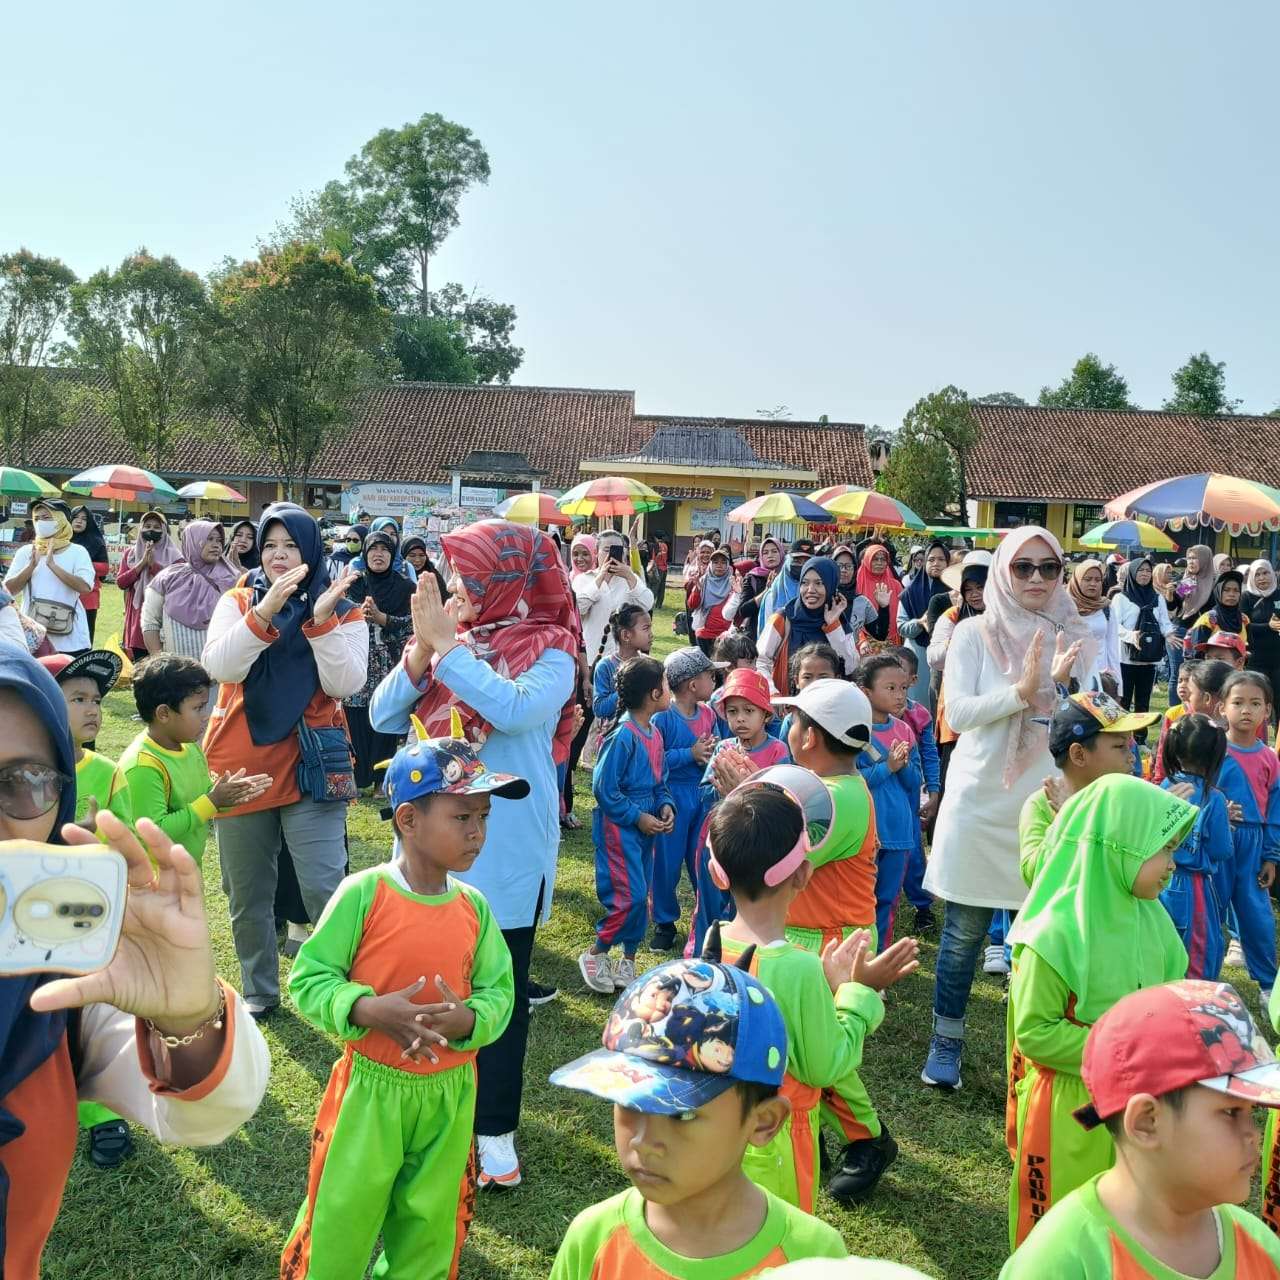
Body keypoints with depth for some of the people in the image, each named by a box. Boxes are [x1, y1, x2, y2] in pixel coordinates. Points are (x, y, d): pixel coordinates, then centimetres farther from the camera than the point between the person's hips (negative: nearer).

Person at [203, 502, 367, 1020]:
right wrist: (264, 612, -27)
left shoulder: (343, 613, 1)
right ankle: (259, 992, 30)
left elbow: (345, 684, -13)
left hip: (310, 768, -2)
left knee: (325, 889, -10)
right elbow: (221, 666, -14)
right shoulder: (237, 603, 3)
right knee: (247, 895, 13)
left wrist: (322, 620, -23)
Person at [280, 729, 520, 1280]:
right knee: (342, 1220, 10)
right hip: (368, 1088, -4)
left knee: (429, 1227, 20)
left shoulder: (475, 908, -3)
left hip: (449, 1094, 4)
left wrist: (468, 1019, -21)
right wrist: (369, 1010, -27)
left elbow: (498, 992, 1)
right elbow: (308, 979, -12)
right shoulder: (362, 893, -15)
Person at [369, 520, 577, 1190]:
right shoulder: (450, 640, 5)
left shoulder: (548, 651, -8)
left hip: (503, 852, -4)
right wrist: (420, 650, -14)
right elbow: (383, 717, 1)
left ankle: (494, 1131, 21)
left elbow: (513, 709, -28)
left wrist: (445, 645, -22)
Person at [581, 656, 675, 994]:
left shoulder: (655, 734, 6)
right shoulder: (623, 736, -20)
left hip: (646, 825, 8)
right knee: (630, 896, -11)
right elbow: (603, 788, -19)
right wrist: (638, 817, -15)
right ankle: (595, 954, 9)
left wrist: (666, 806, -2)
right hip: (618, 826, -8)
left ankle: (628, 961, 25)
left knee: (641, 896, 12)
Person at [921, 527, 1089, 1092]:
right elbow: (958, 712, -12)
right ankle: (946, 1043, 23)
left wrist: (1060, 687, -17)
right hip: (981, 801, -2)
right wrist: (1022, 689, -23)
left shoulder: (1074, 638, 3)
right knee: (963, 933, 6)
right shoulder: (974, 633, -2)